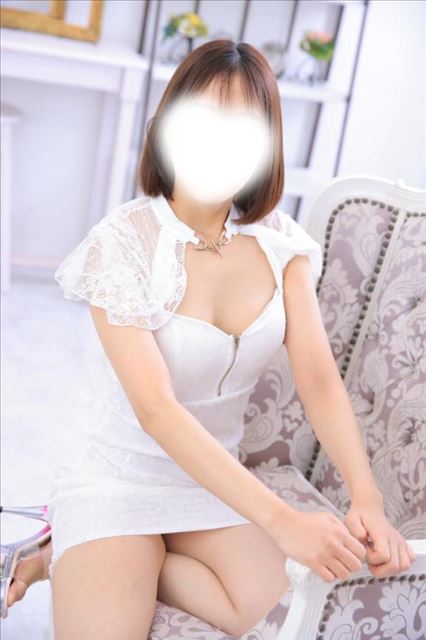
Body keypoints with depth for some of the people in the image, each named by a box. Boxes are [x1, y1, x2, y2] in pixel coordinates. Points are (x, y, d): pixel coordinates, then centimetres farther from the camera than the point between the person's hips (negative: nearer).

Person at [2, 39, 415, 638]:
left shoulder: (278, 242, -5)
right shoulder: (125, 240, -19)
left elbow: (319, 381, -11)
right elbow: (155, 410, -26)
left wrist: (366, 498, -28)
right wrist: (282, 520, -35)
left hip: (219, 478, 5)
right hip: (120, 479, -4)